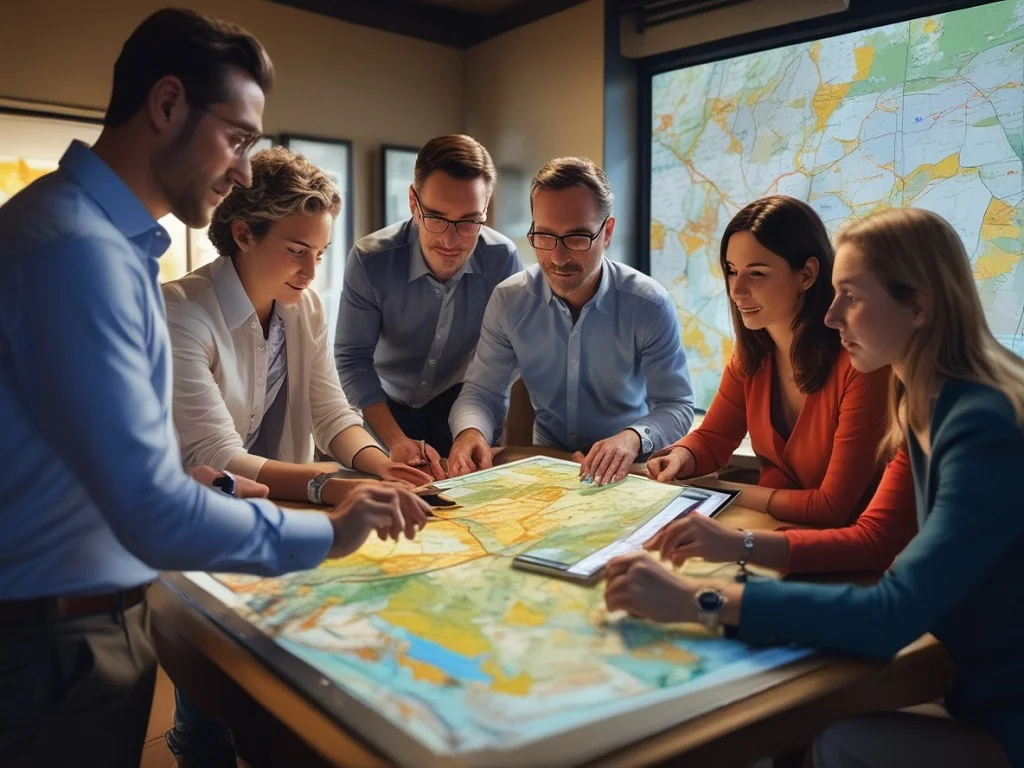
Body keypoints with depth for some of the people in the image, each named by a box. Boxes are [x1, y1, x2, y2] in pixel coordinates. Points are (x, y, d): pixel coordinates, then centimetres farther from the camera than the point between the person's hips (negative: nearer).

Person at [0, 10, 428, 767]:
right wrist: (327, 534, -16)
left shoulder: (108, 235, 8)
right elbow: (155, 517, -27)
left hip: (98, 614, 9)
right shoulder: (77, 247, -24)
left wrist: (203, 486, 3)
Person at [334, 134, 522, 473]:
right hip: (388, 406, 0)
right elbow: (352, 359, -18)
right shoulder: (370, 260, -23)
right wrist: (396, 441, -29)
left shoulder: (503, 259, -20)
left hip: (462, 404, 0)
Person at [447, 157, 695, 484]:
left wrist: (634, 438, -31)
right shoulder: (509, 300, -7)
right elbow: (482, 392, 0)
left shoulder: (651, 305, -13)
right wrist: (470, 431, -24)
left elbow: (677, 405, -9)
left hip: (624, 471, 0)